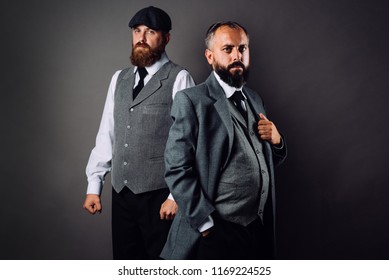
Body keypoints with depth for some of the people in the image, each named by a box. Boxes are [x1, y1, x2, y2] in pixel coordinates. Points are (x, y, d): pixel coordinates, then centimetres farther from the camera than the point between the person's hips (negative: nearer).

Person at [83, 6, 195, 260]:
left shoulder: (179, 79, -7)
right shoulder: (119, 79, 11)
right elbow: (106, 134, 11)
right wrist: (94, 186, 8)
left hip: (159, 194, -5)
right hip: (121, 192, 5)